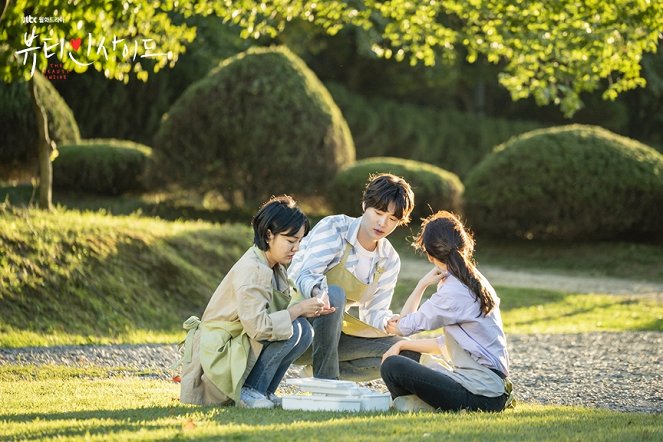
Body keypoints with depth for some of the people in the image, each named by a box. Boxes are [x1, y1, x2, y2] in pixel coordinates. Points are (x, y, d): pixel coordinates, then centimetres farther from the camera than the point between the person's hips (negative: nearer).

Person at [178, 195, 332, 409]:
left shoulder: (274, 268, 10)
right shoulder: (252, 271, -22)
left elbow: (276, 313, 8)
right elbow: (258, 326, -30)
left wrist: (308, 309, -8)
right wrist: (298, 309, -20)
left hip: (239, 347, 10)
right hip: (219, 353, -10)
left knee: (304, 331, -4)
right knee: (293, 329, -22)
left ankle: (263, 392, 3)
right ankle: (248, 391, -11)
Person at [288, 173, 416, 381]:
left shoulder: (390, 261, 5)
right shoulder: (333, 228, -13)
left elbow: (374, 311, 6)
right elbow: (305, 275, -23)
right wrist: (318, 291, -47)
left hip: (336, 331, 6)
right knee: (334, 294, -37)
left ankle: (325, 371, -5)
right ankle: (325, 378, -32)